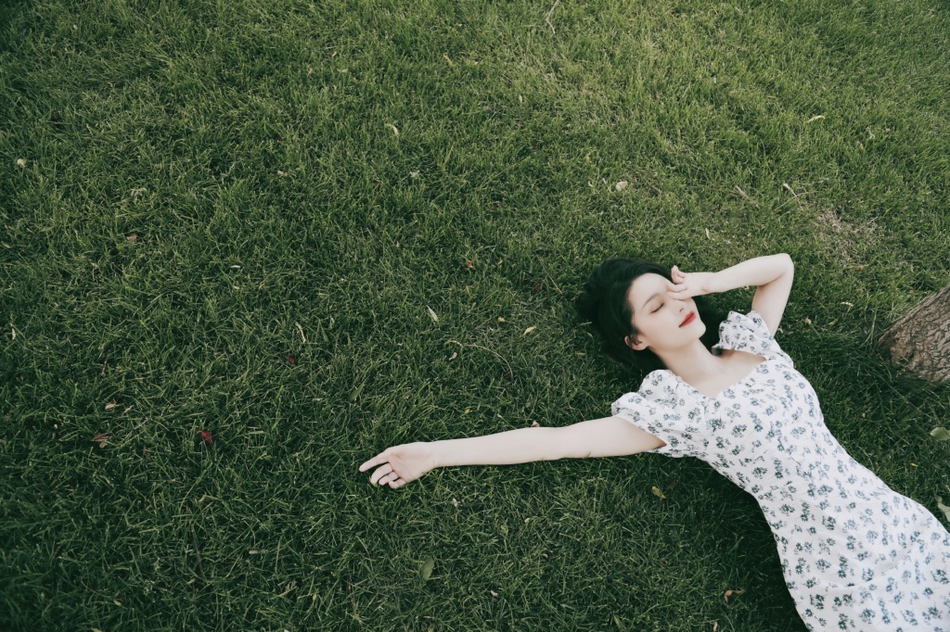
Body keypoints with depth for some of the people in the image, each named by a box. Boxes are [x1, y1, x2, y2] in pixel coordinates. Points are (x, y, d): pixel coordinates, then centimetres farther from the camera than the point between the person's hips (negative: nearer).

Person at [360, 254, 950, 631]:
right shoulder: (669, 410, -12)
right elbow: (554, 440, -16)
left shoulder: (752, 340, 4)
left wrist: (714, 281, -2)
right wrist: (434, 453, -17)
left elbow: (781, 265, 18)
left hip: (902, 525, 5)